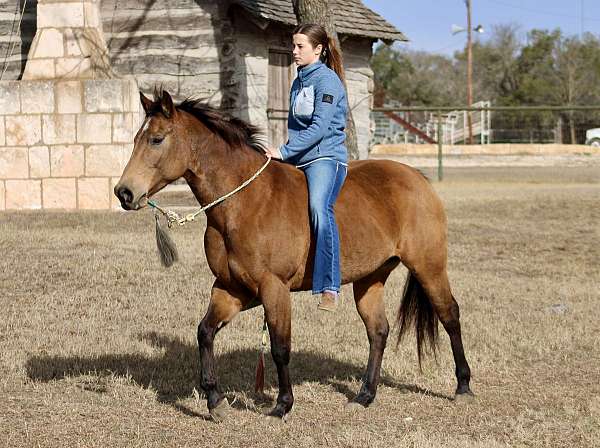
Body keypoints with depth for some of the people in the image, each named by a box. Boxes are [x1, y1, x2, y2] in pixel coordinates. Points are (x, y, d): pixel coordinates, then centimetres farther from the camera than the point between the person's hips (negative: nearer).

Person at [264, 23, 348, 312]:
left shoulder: (327, 80, -7)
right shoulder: (298, 83, 19)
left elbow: (320, 127, -17)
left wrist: (285, 151, -19)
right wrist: (285, 153, 11)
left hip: (325, 156, -10)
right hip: (298, 161, 10)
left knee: (319, 207, -34)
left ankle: (329, 288, -41)